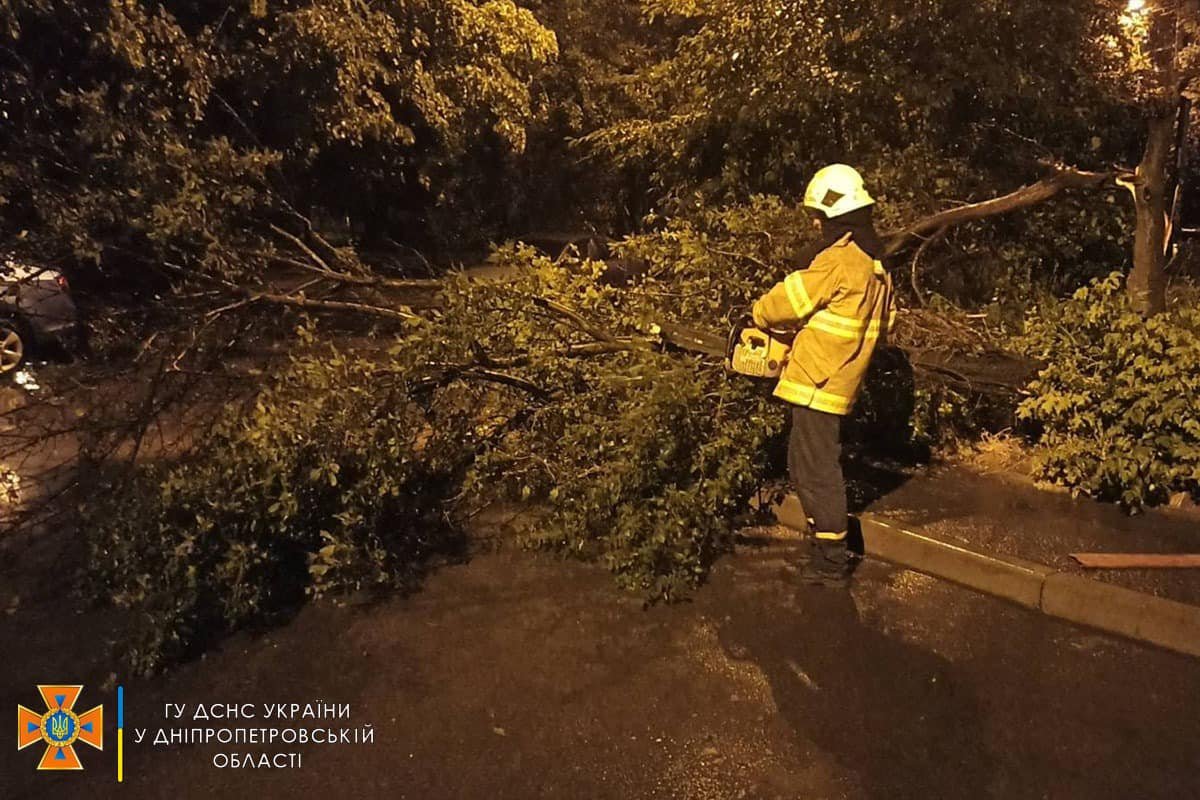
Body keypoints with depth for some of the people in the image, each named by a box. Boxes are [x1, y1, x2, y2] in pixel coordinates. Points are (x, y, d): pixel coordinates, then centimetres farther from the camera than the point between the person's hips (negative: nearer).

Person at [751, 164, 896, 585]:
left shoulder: (838, 259, -18)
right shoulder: (875, 262, 13)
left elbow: (789, 300, -14)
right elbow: (883, 320, 19)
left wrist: (761, 316, 9)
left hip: (818, 383, -10)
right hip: (839, 380, 10)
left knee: (818, 470, -1)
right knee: (803, 463, 21)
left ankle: (831, 560, 8)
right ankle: (826, 534, 32)